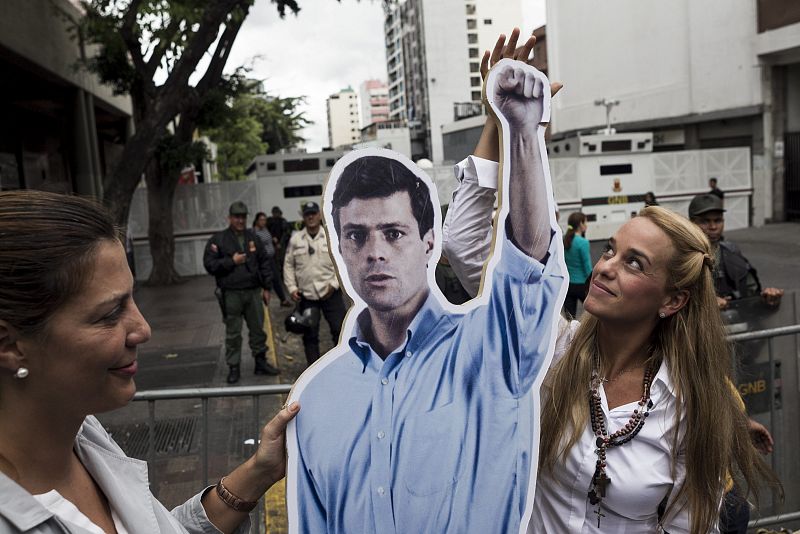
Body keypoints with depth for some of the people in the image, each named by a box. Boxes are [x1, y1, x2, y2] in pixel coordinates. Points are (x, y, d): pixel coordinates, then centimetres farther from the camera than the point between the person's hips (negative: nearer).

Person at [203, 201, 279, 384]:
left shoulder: (253, 238, 10)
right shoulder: (218, 239, 0)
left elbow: (264, 263, 12)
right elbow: (209, 264, -5)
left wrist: (266, 287, 7)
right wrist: (231, 261, -14)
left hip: (254, 292, 3)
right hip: (231, 294, -3)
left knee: (258, 329, 10)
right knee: (233, 333, 4)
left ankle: (260, 362, 23)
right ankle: (233, 367, 14)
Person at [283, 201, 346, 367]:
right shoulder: (295, 239, 3)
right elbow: (288, 265, 8)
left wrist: (334, 284, -10)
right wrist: (292, 288, 0)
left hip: (330, 293, -2)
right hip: (306, 295, 2)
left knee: (339, 328, -1)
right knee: (310, 334, 10)